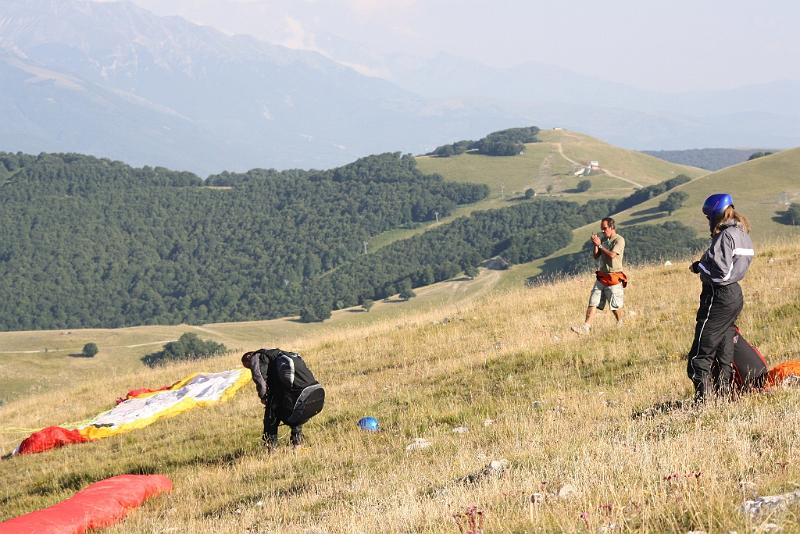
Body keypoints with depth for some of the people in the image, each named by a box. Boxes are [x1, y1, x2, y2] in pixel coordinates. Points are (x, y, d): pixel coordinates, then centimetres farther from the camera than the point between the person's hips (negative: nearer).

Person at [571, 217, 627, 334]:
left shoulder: (619, 240, -9)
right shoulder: (604, 240, 13)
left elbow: (612, 255, -22)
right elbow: (595, 256, 12)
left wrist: (599, 245, -16)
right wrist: (595, 245, -4)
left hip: (614, 278, -6)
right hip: (601, 277, 6)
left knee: (615, 305, 2)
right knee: (593, 302, -2)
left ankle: (620, 324, 25)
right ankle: (586, 327, -6)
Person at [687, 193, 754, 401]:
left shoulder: (725, 236, -17)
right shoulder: (742, 234, 12)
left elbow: (720, 272, -23)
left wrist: (699, 267, -7)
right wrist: (705, 264, 8)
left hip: (719, 296, -10)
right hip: (735, 294, 10)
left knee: (700, 356, -8)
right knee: (723, 354, 15)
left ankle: (703, 399, -13)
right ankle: (723, 394, 18)